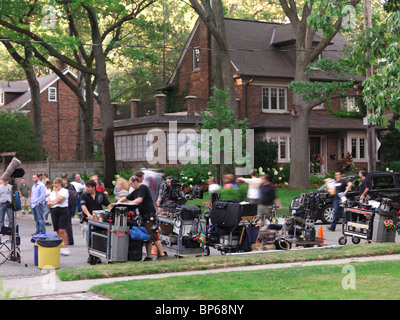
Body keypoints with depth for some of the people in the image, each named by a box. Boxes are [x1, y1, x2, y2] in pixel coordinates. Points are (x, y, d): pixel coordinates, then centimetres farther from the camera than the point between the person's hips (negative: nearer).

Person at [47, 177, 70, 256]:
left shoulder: (64, 191, -1)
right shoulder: (52, 192, 18)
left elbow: (60, 199, -16)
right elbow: (48, 203, 11)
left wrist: (56, 191, -3)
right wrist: (55, 203, -7)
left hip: (63, 211, -6)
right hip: (54, 211, 6)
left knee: (62, 230, -14)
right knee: (58, 231, 4)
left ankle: (66, 247, -11)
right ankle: (61, 247, 9)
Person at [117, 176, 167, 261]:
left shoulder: (143, 188, -8)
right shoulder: (136, 191, 20)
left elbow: (140, 200, -18)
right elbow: (126, 198, 25)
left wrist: (129, 203, -12)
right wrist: (119, 202, 6)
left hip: (149, 215, -9)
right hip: (143, 216, 9)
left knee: (153, 236, -13)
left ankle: (162, 254, -11)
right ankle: (148, 256, 11)